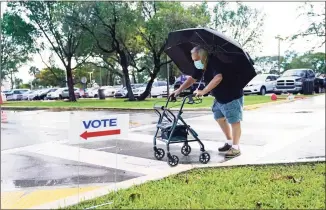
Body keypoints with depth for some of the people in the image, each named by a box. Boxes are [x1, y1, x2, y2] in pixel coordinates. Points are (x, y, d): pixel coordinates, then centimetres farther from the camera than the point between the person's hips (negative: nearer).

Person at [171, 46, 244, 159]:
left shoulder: (215, 62, -26)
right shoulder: (202, 67, 2)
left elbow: (218, 78, -42)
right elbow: (192, 78, 11)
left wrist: (203, 92, -41)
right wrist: (179, 90, 5)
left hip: (232, 96, -10)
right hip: (219, 97, 10)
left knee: (234, 121, -4)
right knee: (220, 118, 16)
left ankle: (236, 148, 4)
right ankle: (229, 142, 29)